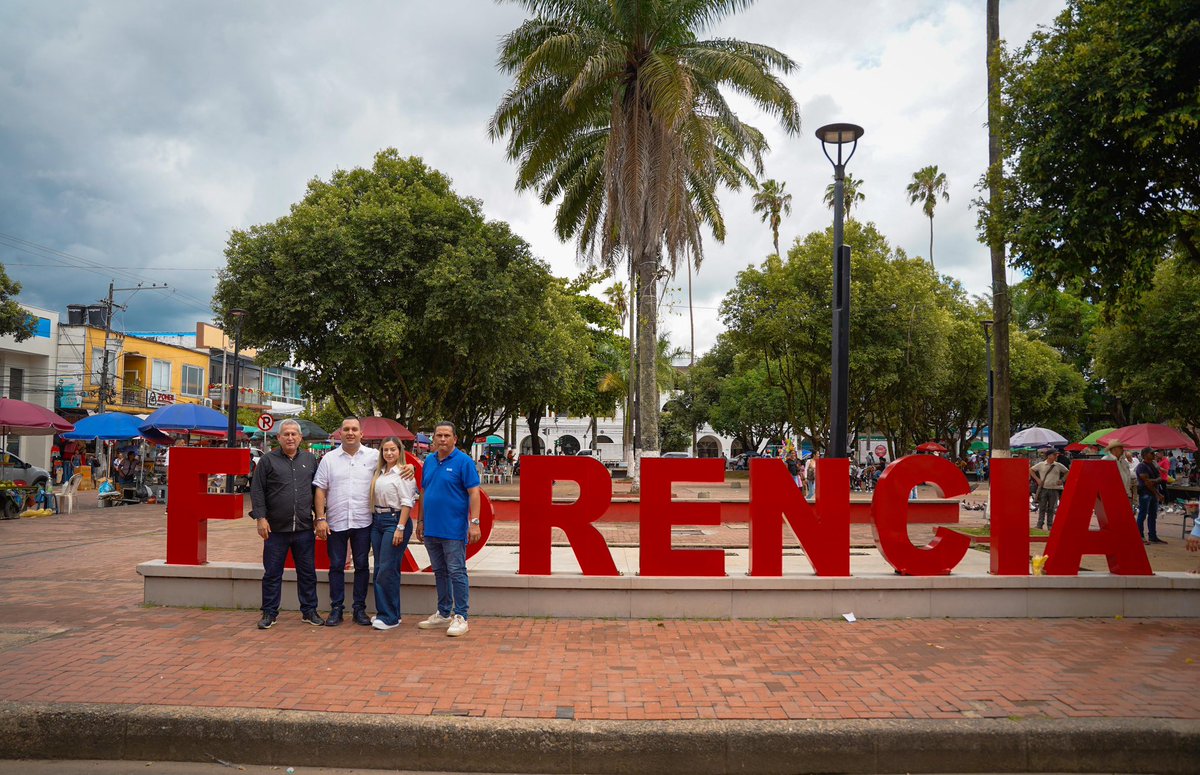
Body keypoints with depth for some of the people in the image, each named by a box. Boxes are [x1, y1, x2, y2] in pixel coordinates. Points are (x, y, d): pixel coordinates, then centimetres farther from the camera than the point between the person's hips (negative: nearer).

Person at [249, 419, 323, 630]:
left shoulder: (310, 460, 11)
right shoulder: (268, 460, 2)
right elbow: (257, 491, -1)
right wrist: (260, 517, -9)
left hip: (304, 528, 2)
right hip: (276, 528, -2)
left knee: (307, 572, 8)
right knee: (272, 573, 6)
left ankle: (309, 611, 19)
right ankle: (269, 613, 17)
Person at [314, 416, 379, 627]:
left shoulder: (373, 456, 2)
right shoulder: (329, 459, 5)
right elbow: (320, 490, 3)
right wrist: (320, 519, -4)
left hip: (363, 522, -1)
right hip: (336, 522, 1)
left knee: (362, 566, 6)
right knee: (336, 566, 7)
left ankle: (360, 609, 16)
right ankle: (336, 609, 16)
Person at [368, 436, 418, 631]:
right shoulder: (379, 472, 14)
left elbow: (407, 503, -12)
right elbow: (374, 498, 17)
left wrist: (400, 528, -18)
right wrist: (373, 519, 7)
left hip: (395, 520, -8)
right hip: (377, 520, 8)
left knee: (387, 569, -9)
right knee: (379, 569, 10)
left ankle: (390, 617, -3)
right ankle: (383, 612, 19)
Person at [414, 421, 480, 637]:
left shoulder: (463, 461, -9)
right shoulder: (429, 461, 11)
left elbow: (474, 493, -13)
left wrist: (474, 523, -19)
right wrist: (420, 521, 16)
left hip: (454, 530, -7)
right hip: (431, 529, 7)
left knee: (456, 573, -3)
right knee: (440, 573, 15)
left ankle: (460, 617, 3)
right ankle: (443, 614, 26)